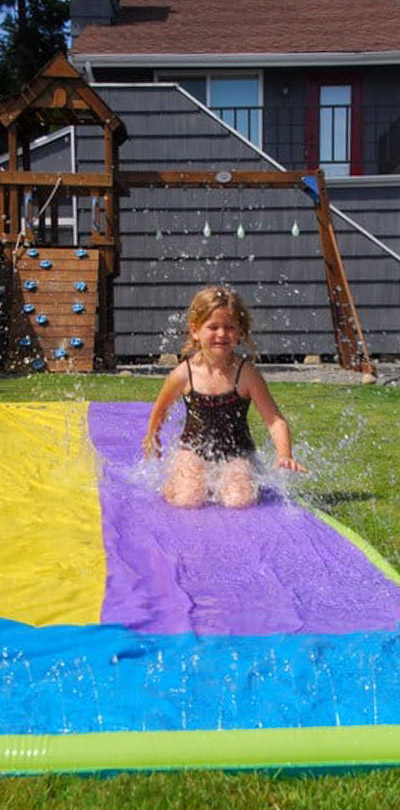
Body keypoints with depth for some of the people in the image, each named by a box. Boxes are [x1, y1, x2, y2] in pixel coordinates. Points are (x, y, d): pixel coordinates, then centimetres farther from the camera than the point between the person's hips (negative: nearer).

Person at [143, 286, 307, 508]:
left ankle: (222, 483, 17)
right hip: (194, 449, 0)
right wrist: (151, 436, 24)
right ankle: (174, 481, 18)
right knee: (187, 500, -20)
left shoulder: (246, 373, -17)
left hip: (236, 453, 0)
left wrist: (285, 455, -33)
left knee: (240, 500, -20)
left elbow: (275, 420, -17)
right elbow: (161, 408, 9)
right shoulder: (184, 374, -14)